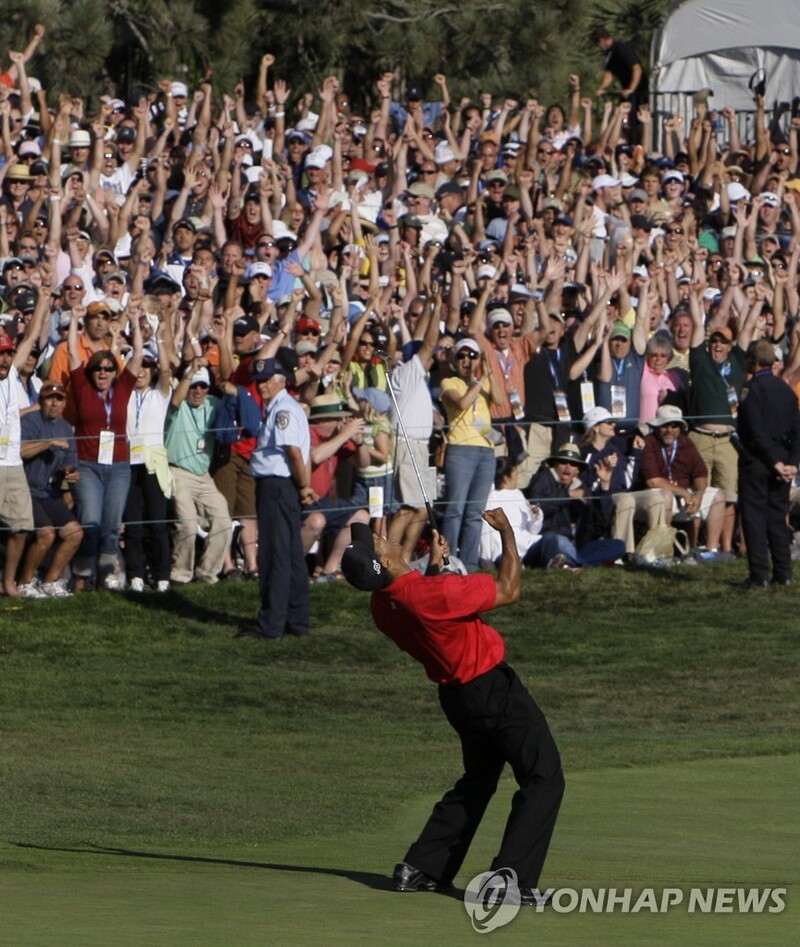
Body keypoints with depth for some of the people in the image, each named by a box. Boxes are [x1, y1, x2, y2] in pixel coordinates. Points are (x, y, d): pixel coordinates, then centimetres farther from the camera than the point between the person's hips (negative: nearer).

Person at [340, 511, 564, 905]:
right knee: (544, 780, -2)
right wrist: (507, 532, -7)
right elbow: (508, 591, -17)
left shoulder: (383, 606, -5)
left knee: (477, 781, 26)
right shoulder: (435, 593, -30)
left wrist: (434, 565, 21)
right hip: (494, 691, -8)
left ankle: (420, 868, 21)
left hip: (454, 693, 8)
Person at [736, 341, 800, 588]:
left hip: (756, 462, -6)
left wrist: (776, 463, -14)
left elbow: (756, 431, -18)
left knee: (754, 517, -2)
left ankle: (760, 575, -6)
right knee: (778, 517, 12)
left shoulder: (753, 389, -12)